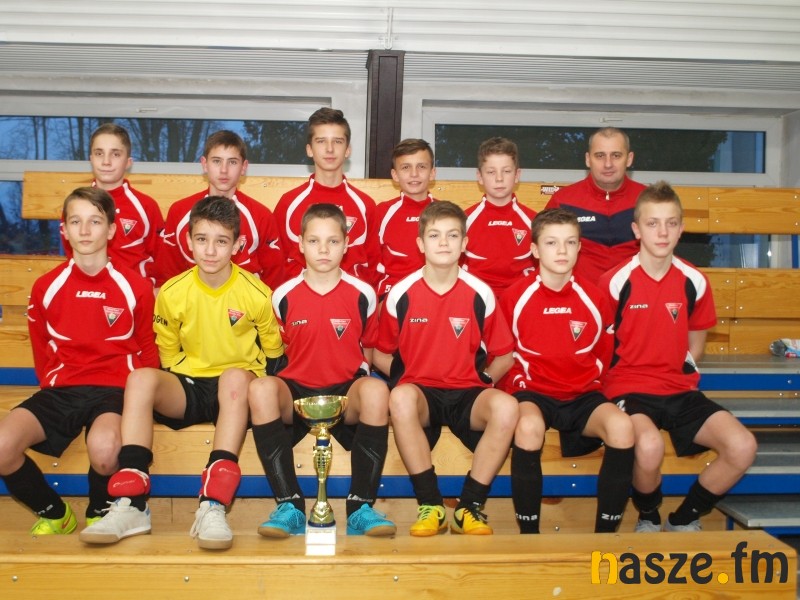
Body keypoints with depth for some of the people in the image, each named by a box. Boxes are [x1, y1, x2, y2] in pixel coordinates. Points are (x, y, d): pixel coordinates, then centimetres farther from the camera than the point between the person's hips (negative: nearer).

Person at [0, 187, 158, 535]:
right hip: (59, 390, 3)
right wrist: (53, 385, 8)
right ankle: (54, 515, 5)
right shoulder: (46, 288, 7)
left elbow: (147, 352, 9)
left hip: (114, 389, -3)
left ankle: (99, 516, 0)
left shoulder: (134, 287, 1)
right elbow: (41, 352, 18)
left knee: (103, 448, -38)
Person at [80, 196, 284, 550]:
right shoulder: (172, 293, 1)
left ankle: (214, 506, -44)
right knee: (141, 378, -28)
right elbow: (169, 354, 13)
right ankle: (131, 506, -33)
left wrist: (250, 381, -2)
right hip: (186, 389, 3)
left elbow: (273, 352, 8)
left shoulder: (257, 294, -5)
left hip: (237, 389, -2)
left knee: (235, 376, -38)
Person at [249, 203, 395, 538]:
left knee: (376, 389, -35)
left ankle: (361, 508, -25)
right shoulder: (284, 296, 4)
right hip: (297, 391, 1)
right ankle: (290, 507, -27)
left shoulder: (362, 295, 3)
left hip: (347, 392, 0)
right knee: (261, 388, -33)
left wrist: (358, 378, 4)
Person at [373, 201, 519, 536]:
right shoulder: (401, 295, 0)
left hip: (467, 394, 1)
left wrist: (482, 381, 1)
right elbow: (381, 354, 11)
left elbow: (504, 356, 11)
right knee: (401, 398, -37)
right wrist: (403, 379, -1)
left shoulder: (480, 295, 1)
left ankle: (470, 508, -16)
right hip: (421, 392, -1)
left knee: (506, 406, -32)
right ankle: (431, 506, -23)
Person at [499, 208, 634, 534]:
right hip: (532, 391, -2)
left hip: (582, 395, 2)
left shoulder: (593, 298, 4)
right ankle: (528, 532, -23)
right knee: (529, 425, -39)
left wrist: (590, 382, 7)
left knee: (621, 426, -31)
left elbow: (605, 354, 17)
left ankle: (605, 532, -16)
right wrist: (519, 382, 1)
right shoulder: (515, 297, -2)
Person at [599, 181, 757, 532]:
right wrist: (615, 381, -4)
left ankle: (684, 520, 7)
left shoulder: (693, 282, 4)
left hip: (679, 389, 4)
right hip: (629, 388, -4)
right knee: (649, 445, -37)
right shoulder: (616, 282, -7)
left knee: (742, 447, -18)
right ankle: (649, 518, -1)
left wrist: (682, 372, 5)